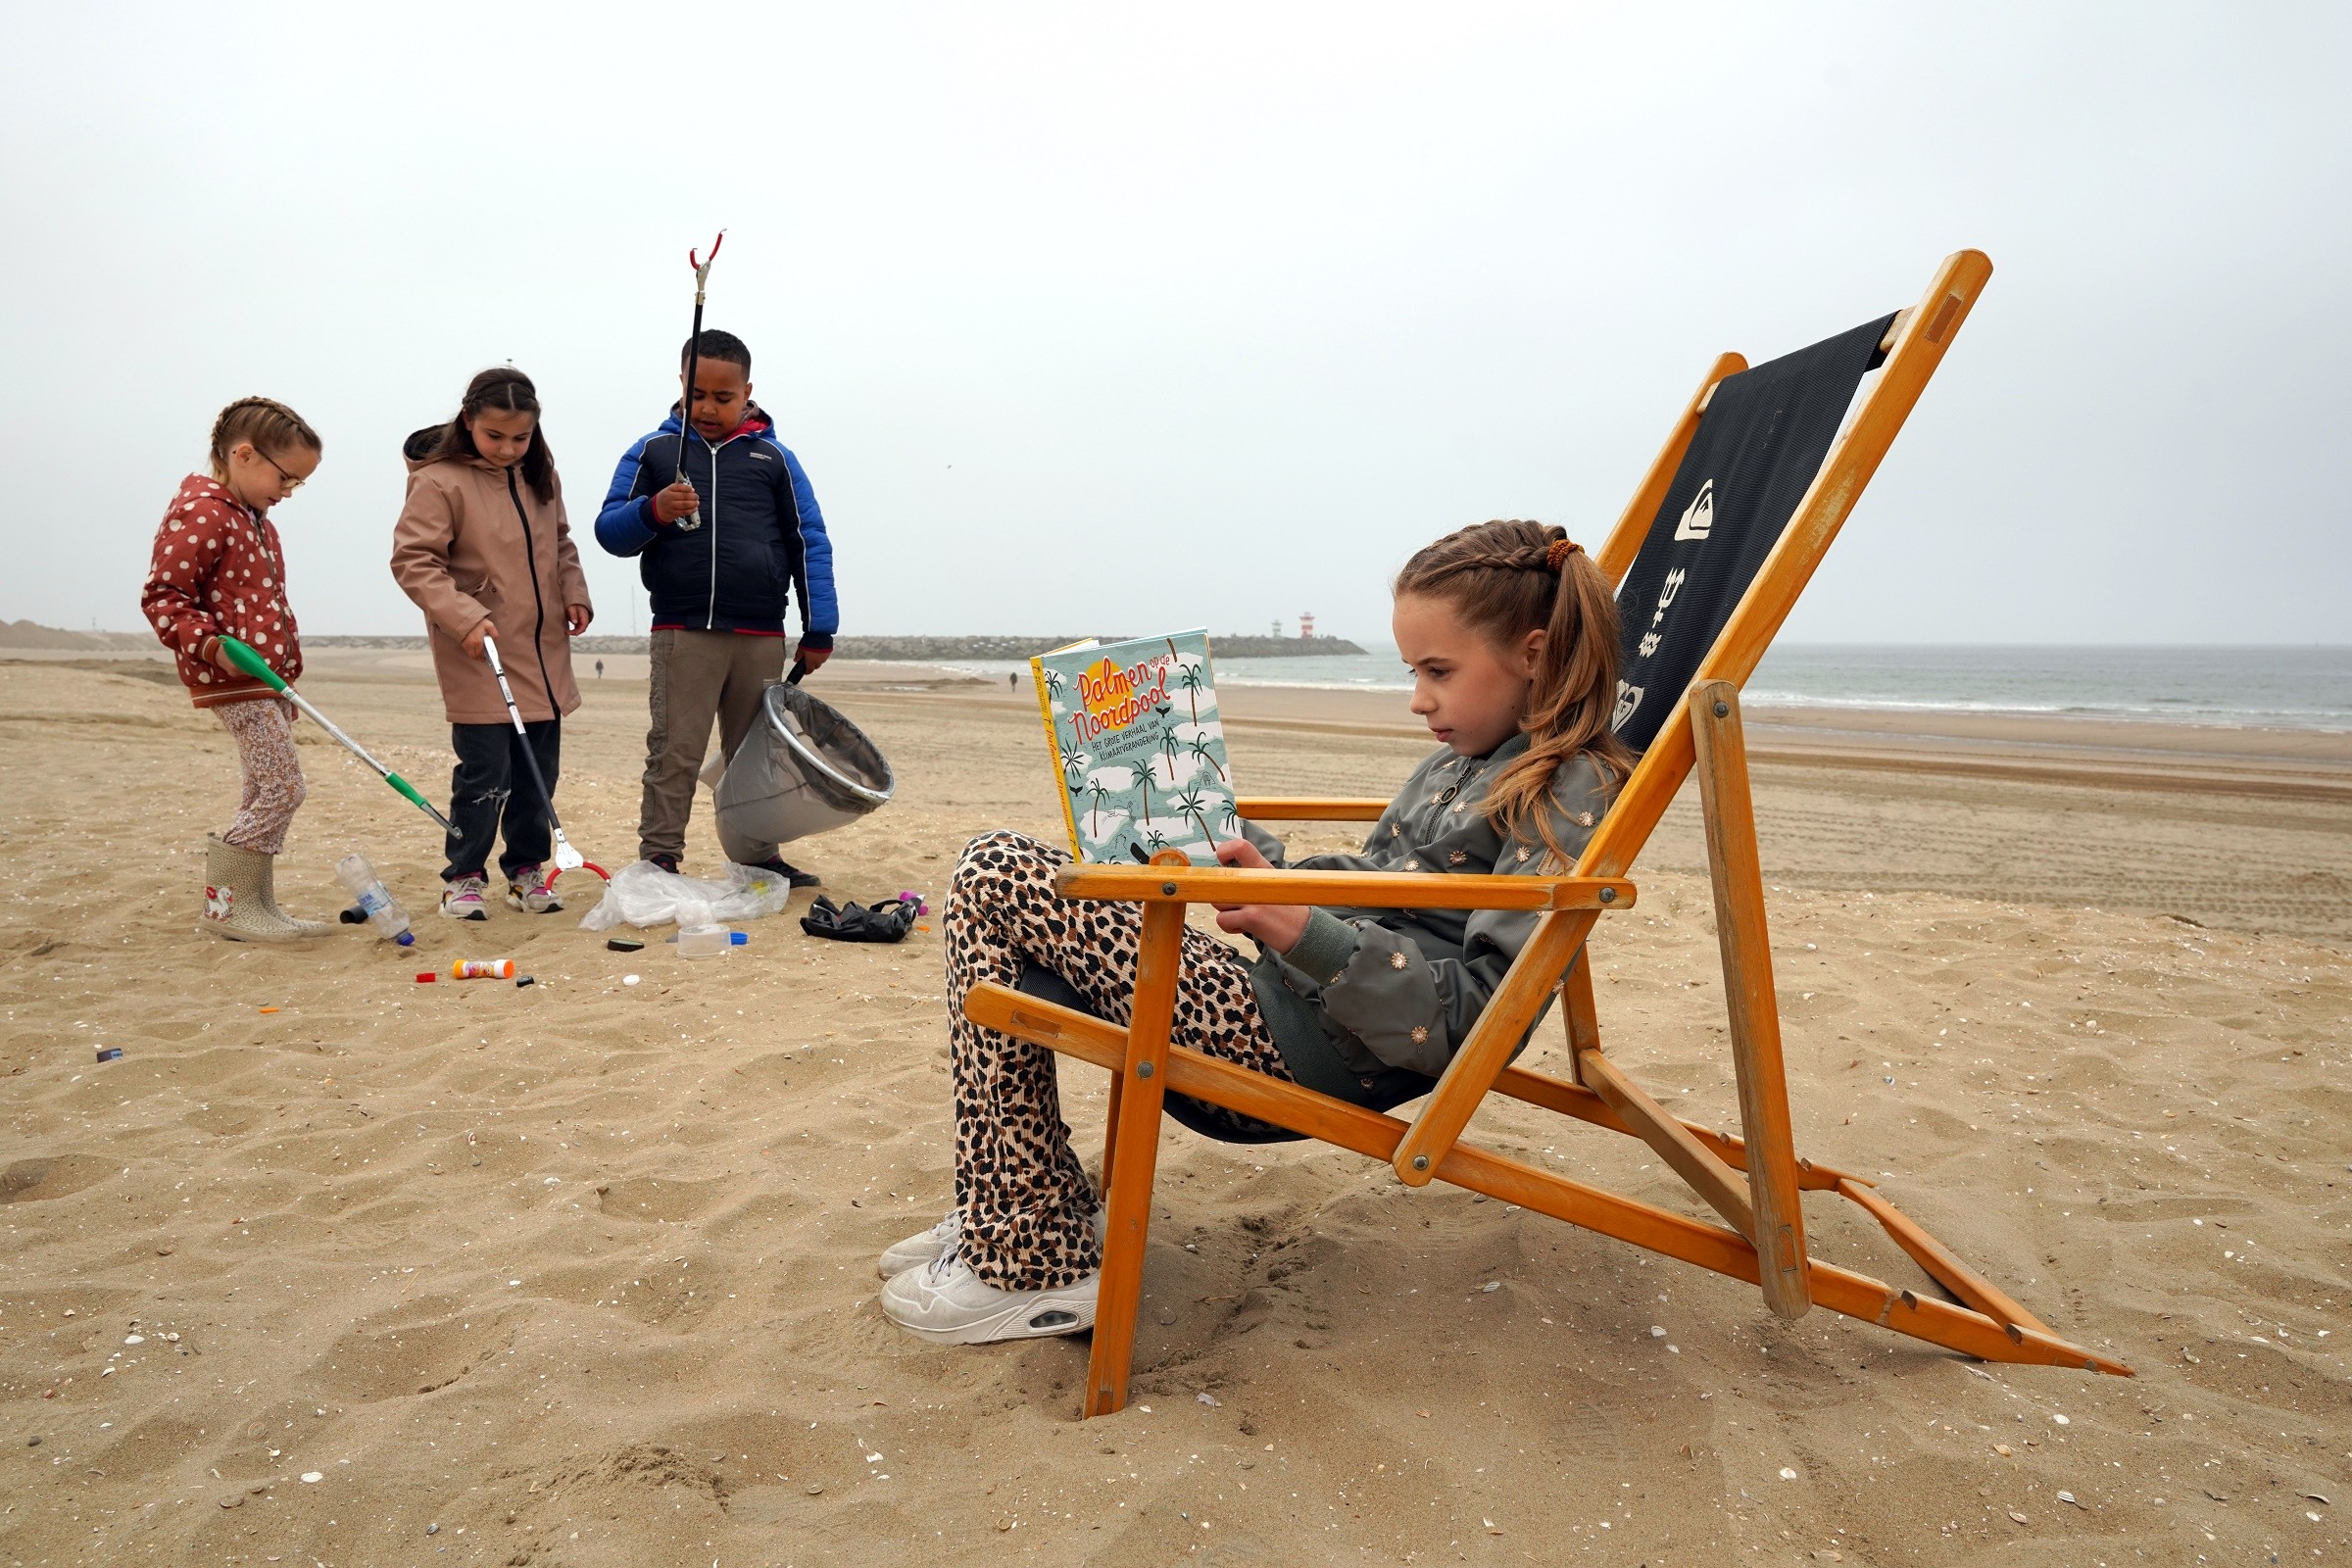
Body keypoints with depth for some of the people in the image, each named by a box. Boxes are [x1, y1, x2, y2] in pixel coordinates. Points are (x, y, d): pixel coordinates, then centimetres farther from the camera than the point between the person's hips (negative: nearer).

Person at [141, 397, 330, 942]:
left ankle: (257, 905, 19)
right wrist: (209, 643, -29)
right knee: (283, 788, -12)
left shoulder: (256, 522, 19)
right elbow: (162, 597, -16)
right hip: (234, 681, -10)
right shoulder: (200, 516, -12)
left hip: (266, 680, 11)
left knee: (266, 795, 12)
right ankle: (224, 903, -3)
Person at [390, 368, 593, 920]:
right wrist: (465, 618, -24)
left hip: (544, 653, 6)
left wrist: (574, 593, 5)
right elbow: (412, 561, -14)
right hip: (479, 659, -6)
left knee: (539, 771, 11)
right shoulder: (438, 481, -11)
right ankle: (464, 876, 13)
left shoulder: (540, 475, 9)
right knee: (485, 774, -4)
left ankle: (526, 869, 25)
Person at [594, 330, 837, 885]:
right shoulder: (652, 452, 7)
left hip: (761, 636, 2)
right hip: (681, 633, -1)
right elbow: (608, 530, 6)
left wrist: (819, 629, 4)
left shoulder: (774, 458, 8)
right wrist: (652, 512, -16)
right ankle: (658, 861, 3)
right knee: (674, 754, -3)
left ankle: (758, 857, 20)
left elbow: (810, 542, 9)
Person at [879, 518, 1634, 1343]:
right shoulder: (1458, 764, 18)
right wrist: (1237, 846, 16)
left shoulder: (1568, 796, -11)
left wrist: (1305, 933, -27)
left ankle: (1031, 1264, -5)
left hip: (1316, 1052, -10)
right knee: (998, 867, 8)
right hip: (1297, 997, 10)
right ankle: (1011, 1220, 10)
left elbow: (1475, 1017, -19)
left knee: (998, 881, -13)